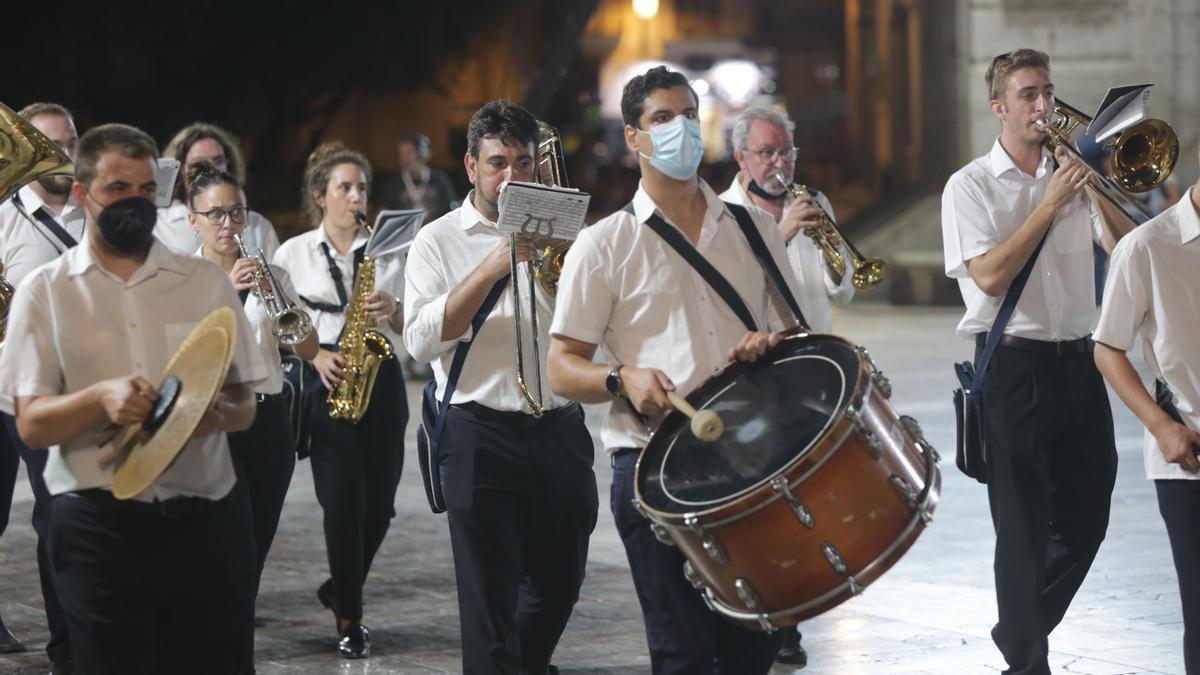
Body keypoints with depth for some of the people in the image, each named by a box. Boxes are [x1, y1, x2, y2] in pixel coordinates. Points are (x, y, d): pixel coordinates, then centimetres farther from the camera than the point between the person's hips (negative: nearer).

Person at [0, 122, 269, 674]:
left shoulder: (205, 281, 9)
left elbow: (245, 406, 8)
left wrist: (216, 413, -16)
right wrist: (100, 399, -23)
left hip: (205, 522, 2)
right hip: (98, 527, -1)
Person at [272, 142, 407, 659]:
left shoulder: (386, 250, 11)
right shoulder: (293, 253, 6)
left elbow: (412, 328, 10)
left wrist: (392, 310, -12)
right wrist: (315, 354, -12)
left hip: (380, 380, 3)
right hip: (325, 384, -2)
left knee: (379, 503, 3)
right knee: (343, 502, -9)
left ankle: (340, 589, 29)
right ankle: (349, 620, 2)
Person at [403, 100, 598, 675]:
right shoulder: (439, 240, 2)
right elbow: (421, 340, -11)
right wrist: (491, 270, -18)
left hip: (561, 432, 4)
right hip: (481, 436, -4)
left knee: (558, 583, 14)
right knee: (491, 599, -5)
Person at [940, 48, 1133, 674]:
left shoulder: (1072, 176, 10)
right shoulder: (971, 186, -3)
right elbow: (990, 275, -16)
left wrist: (1096, 189, -10)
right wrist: (1050, 205, -17)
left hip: (1076, 361, 5)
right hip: (1013, 367, -5)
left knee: (1085, 518, 11)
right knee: (1024, 526, -1)